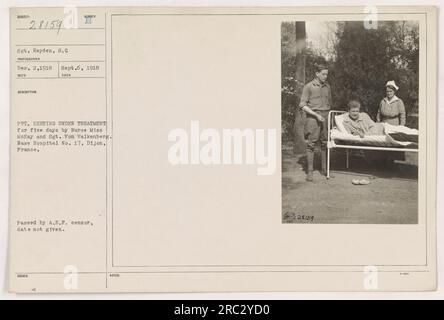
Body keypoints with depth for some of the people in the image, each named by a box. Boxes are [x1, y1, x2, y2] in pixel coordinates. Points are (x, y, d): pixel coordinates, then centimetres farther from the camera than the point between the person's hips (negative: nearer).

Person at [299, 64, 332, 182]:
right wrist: (316, 115, -14)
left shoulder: (327, 87, 13)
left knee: (325, 143, 6)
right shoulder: (309, 86, -3)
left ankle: (324, 169, 16)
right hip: (313, 116, -5)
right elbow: (302, 105, -7)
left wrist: (328, 116, 11)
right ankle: (309, 171, -2)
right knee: (311, 143, -6)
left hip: (326, 116, 5)